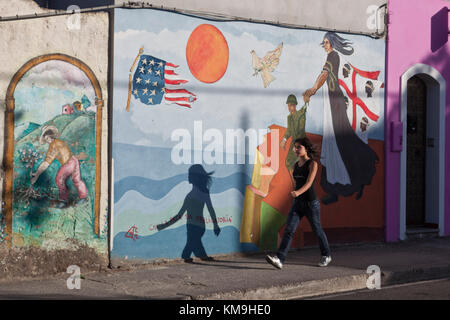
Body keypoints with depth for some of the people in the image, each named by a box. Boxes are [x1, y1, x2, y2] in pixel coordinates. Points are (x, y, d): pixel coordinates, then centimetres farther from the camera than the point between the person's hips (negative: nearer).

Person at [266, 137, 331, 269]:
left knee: (317, 231, 11)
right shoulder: (296, 165, 8)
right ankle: (279, 259, -19)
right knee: (289, 230, -10)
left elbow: (309, 183, -23)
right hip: (297, 203, 5)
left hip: (311, 203, -5)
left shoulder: (312, 164, -10)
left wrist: (298, 192, -39)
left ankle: (326, 256, 33)